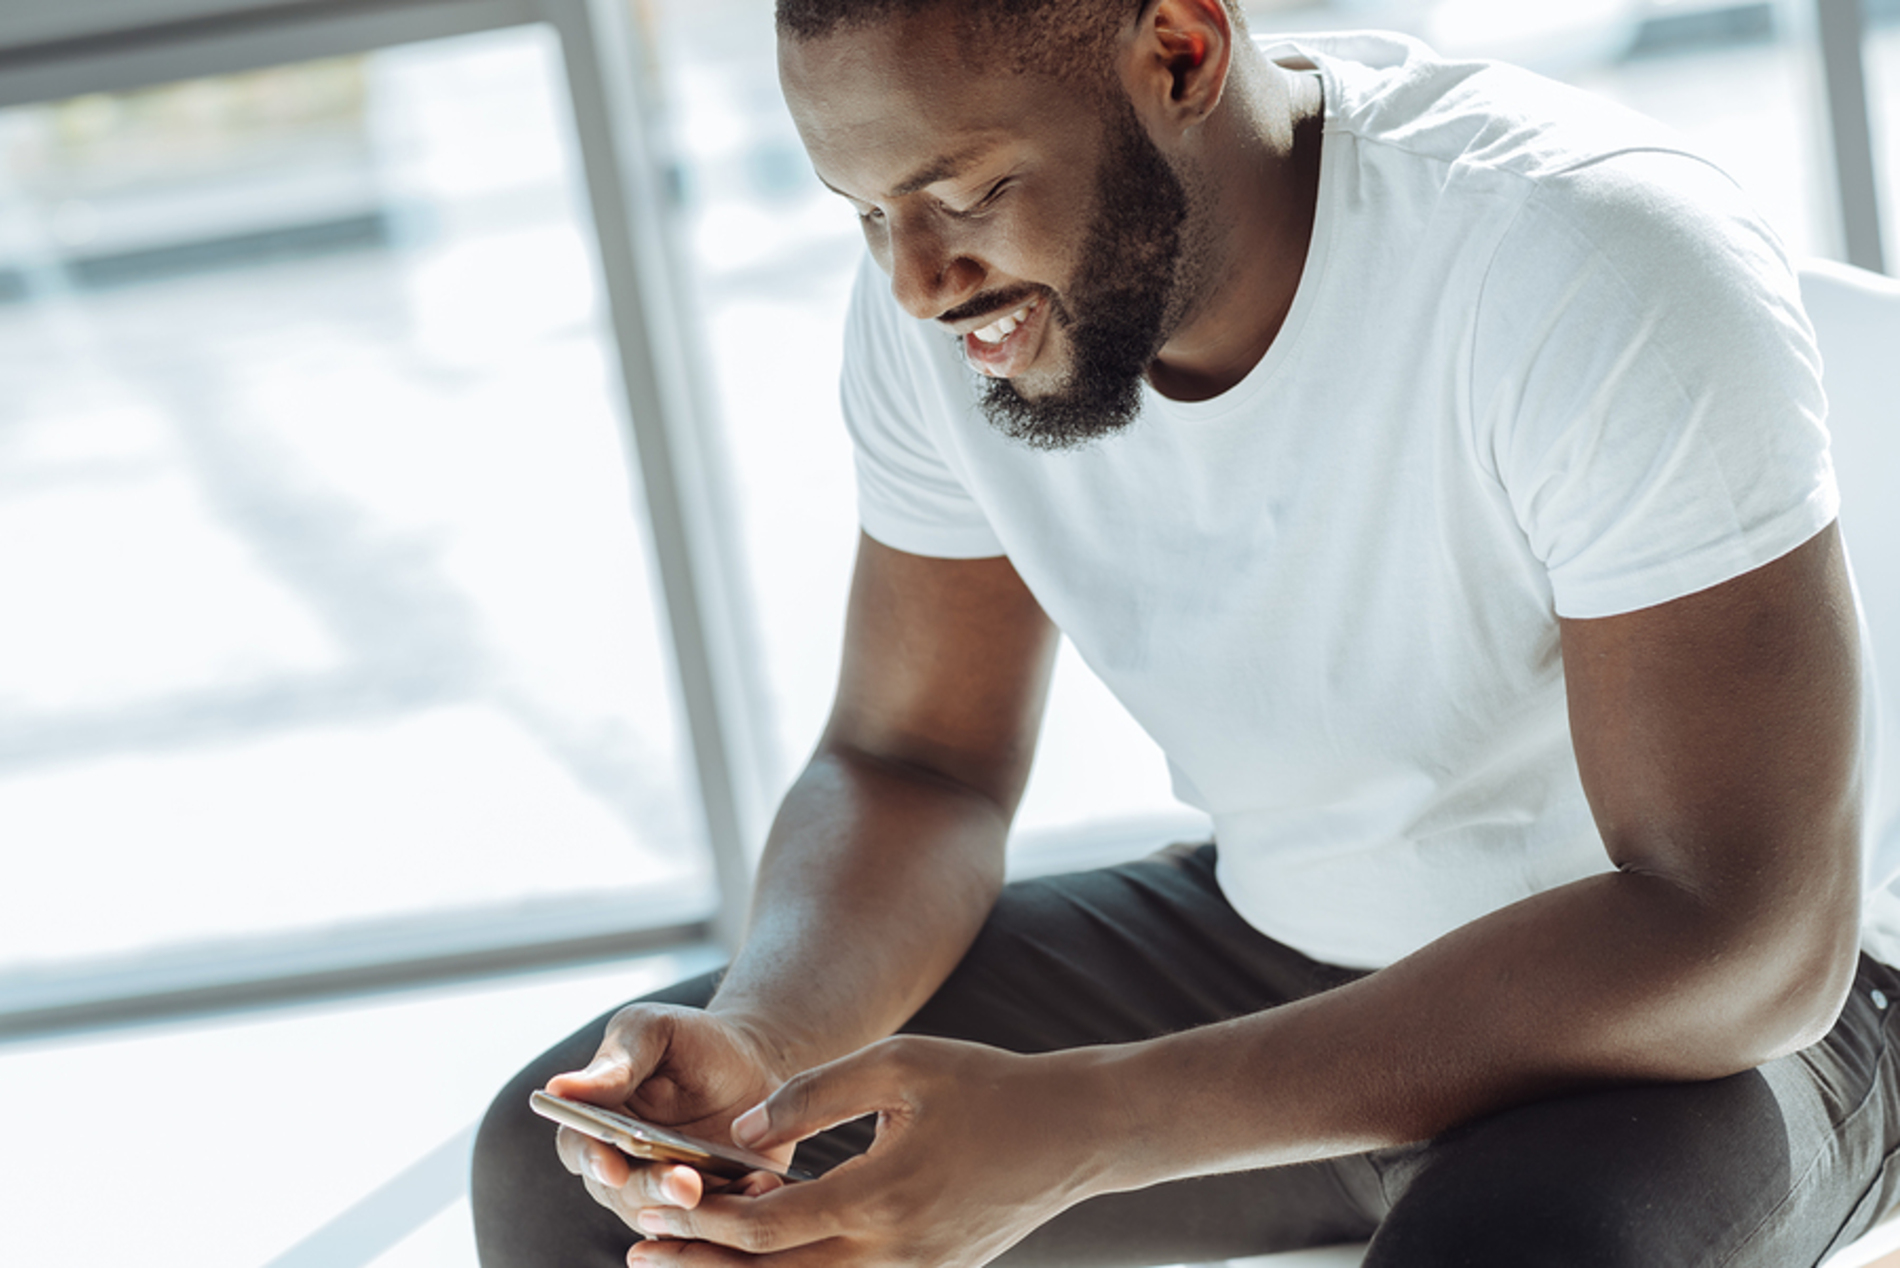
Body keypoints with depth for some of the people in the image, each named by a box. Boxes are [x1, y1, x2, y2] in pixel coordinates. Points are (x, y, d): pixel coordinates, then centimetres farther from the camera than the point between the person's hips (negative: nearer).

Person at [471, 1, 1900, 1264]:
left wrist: (1077, 1126, -37)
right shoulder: (937, 310, -9)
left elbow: (1752, 932, -30)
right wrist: (756, 1043, -23)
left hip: (1700, 1001, -5)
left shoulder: (1614, 275, -28)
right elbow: (912, 765, 1)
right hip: (1276, 947, 6)